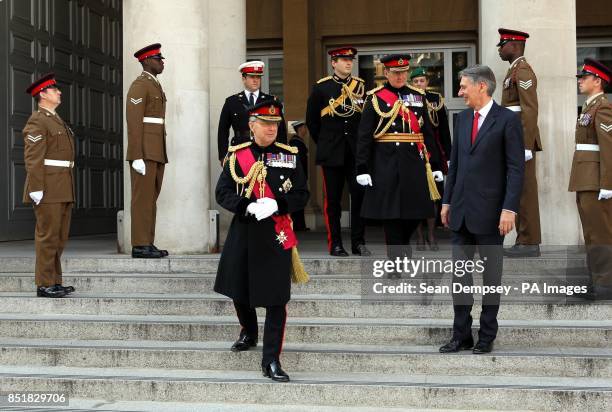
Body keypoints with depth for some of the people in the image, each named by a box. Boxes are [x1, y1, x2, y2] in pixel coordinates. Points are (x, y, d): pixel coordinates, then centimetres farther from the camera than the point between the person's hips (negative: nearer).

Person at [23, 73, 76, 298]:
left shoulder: (56, 120, 21)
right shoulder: (37, 121, -8)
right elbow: (32, 158, -16)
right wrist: (36, 189, -21)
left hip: (62, 189, 9)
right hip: (48, 189, -9)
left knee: (60, 237, 11)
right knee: (47, 236, -7)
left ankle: (55, 281, 17)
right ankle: (44, 285, -2)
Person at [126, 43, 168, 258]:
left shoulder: (156, 86, 22)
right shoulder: (139, 85, -9)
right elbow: (133, 123, -16)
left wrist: (161, 155, 22)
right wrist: (137, 157, -21)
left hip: (156, 152, 10)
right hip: (144, 152, -10)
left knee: (151, 198, 8)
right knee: (143, 198, -9)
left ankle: (147, 244, 11)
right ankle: (140, 246, -7)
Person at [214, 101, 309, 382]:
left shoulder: (290, 156, 2)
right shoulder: (237, 155, 2)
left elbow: (301, 196, 2)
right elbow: (223, 192, -1)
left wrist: (277, 204, -18)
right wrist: (248, 206, -19)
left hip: (277, 236, -1)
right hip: (243, 233, 1)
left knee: (276, 300, -3)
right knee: (239, 290, 15)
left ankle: (271, 361, 4)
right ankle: (248, 334, 45)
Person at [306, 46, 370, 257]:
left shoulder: (361, 86, 7)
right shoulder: (321, 87, 1)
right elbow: (311, 120, 7)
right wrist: (324, 143, 10)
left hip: (357, 151, 2)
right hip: (332, 153, -2)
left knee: (359, 195, -1)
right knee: (332, 198, 2)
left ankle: (358, 242, 8)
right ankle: (335, 244, 9)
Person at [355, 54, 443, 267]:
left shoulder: (418, 96, 11)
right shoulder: (375, 97, -1)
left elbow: (428, 133, 13)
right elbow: (364, 136, -4)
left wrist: (435, 165, 9)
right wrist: (362, 169, -10)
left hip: (414, 163, 4)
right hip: (386, 165, -4)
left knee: (415, 213, 6)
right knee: (391, 216, 0)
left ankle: (401, 246, 32)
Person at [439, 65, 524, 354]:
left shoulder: (507, 119, -8)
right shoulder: (462, 118, 11)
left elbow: (516, 168, -11)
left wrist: (510, 209, -16)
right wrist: (447, 201, 12)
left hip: (489, 212, -6)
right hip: (461, 211, 6)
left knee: (491, 274, 6)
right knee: (459, 273, 8)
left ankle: (486, 337, 17)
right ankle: (461, 335, 16)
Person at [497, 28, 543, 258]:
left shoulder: (522, 70, -11)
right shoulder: (515, 71, 21)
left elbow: (530, 111, -19)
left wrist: (526, 146, -23)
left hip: (521, 140, -10)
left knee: (524, 191, -8)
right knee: (519, 191, 9)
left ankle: (529, 244, -5)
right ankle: (525, 242, 13)